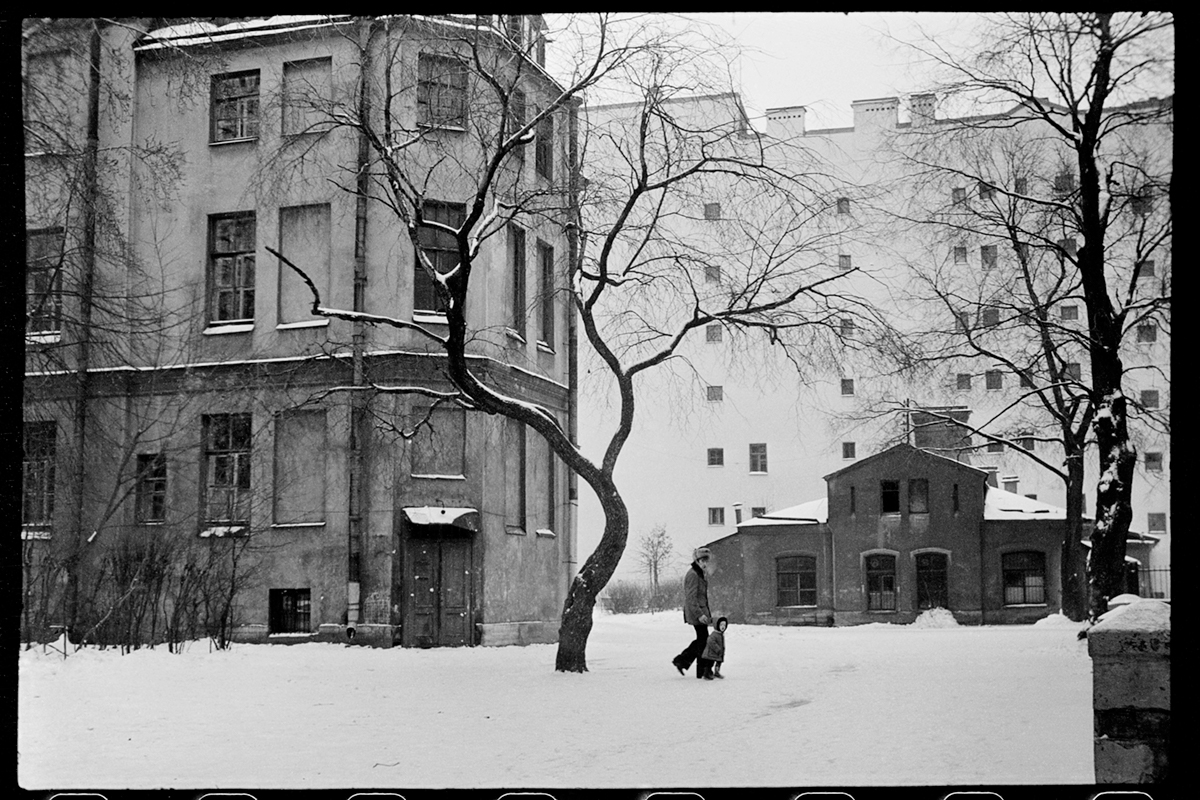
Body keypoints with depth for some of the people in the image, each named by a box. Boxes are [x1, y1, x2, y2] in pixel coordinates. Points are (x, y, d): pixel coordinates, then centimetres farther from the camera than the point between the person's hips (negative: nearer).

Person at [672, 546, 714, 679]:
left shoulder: (701, 574, 16)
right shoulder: (693, 575, -16)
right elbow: (691, 598, -21)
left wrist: (707, 613, 22)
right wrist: (699, 614, -25)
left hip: (702, 611, 10)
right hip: (696, 613, -10)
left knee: (701, 640, 13)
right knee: (703, 640, -4)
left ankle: (681, 660, 19)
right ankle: (703, 671, 3)